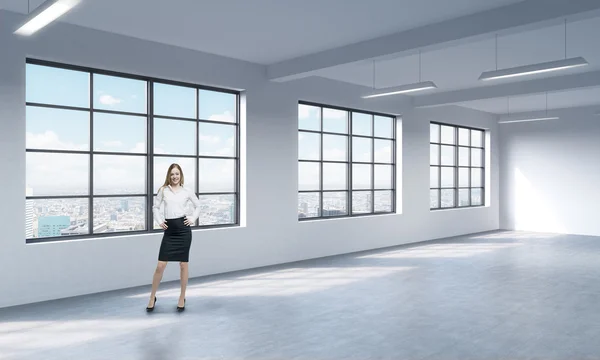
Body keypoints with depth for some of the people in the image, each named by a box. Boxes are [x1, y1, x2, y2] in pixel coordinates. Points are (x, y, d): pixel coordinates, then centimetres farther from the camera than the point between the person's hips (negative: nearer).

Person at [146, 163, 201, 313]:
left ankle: (182, 298, 19)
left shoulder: (187, 191, 5)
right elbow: (155, 207, 14)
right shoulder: (163, 190, 6)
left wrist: (193, 219, 3)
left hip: (183, 229, 0)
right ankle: (152, 297, 19)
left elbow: (198, 206, 15)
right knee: (160, 266, 0)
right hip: (169, 230, 1)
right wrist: (159, 221, 2)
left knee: (183, 265, 5)